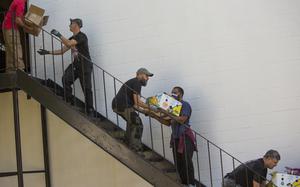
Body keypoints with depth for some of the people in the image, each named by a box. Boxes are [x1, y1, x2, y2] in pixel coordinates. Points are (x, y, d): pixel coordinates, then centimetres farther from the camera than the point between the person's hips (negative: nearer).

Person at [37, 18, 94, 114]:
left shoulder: (82, 36, -10)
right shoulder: (71, 39, 17)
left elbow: (69, 44, -24)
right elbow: (62, 51, 18)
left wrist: (59, 35, -17)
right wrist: (48, 52, 14)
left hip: (85, 65, -7)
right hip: (75, 64, 7)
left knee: (87, 88, -6)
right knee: (65, 79, -19)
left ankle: (90, 110, 2)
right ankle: (69, 102, -14)